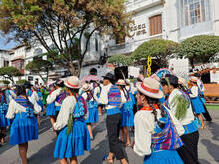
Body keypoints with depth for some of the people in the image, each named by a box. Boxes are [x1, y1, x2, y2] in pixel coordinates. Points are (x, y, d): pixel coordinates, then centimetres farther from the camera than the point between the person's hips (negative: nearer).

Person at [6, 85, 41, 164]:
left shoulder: (13, 101, -11)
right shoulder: (31, 99, -3)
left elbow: (10, 116, -6)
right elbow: (38, 110, 3)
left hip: (19, 123, -5)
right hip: (30, 122, 5)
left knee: (21, 144, 9)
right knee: (25, 141, 26)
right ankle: (24, 157, 45)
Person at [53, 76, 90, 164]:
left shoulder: (68, 100, -21)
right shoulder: (81, 98, 0)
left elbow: (63, 120, -18)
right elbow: (85, 114, 11)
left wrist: (55, 126, 0)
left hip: (69, 129, -7)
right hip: (81, 127, 8)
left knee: (62, 157, 10)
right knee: (73, 156, 22)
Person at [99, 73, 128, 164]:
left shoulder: (105, 88, -7)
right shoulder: (117, 88, 13)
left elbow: (103, 101, -15)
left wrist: (100, 99, 3)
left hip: (111, 114, -8)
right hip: (118, 113, 8)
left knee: (113, 138, -1)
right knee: (114, 136, 18)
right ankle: (110, 156, 34)